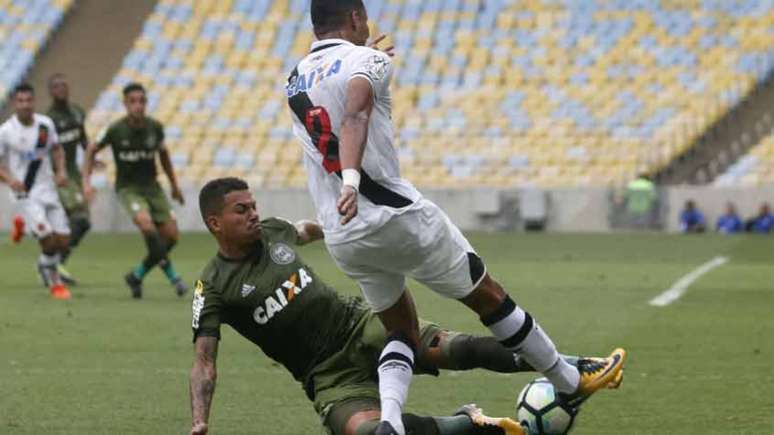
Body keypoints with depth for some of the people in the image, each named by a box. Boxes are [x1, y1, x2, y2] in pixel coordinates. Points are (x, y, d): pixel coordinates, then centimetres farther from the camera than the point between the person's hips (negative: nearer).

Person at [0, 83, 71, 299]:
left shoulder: (45, 124, 1)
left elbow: (56, 149, 17)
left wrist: (61, 171, 0)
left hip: (48, 190, 4)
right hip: (25, 194, -4)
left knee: (62, 241, 0)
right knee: (48, 238, -17)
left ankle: (45, 266, 32)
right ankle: (55, 282, 4)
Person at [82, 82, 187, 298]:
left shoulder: (154, 127, -6)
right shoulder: (116, 130, -15)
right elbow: (92, 150, 0)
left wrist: (174, 185, 19)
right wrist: (86, 181, -9)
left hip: (151, 186, 4)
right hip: (128, 188, -4)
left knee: (171, 236, -3)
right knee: (146, 223, -30)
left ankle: (137, 276, 17)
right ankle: (171, 274, -14)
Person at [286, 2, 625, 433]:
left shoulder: (297, 79, 13)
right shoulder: (366, 61, -7)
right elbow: (355, 117, -27)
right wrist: (351, 180, -42)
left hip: (341, 238, 6)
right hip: (396, 216, -6)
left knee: (401, 330, 18)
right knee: (488, 296, 11)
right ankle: (571, 383, 25)